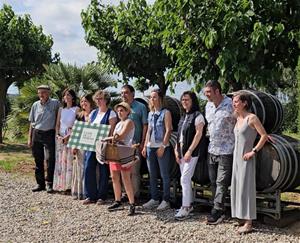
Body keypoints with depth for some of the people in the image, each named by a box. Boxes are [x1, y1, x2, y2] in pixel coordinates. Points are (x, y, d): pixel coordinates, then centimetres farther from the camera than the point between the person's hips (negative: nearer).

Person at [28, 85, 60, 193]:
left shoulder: (55, 103, -4)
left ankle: (49, 184, 8)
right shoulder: (35, 105, 8)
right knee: (38, 160, 8)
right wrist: (29, 138, 8)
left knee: (50, 160, -3)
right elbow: (32, 122, 12)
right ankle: (40, 183, 18)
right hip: (36, 134, 4)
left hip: (49, 134, -3)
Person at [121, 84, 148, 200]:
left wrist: (142, 143, -8)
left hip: (135, 144, -4)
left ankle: (135, 194, 6)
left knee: (134, 171, -2)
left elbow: (145, 125, -2)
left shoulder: (140, 107, 1)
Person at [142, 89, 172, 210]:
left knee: (164, 175, 0)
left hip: (162, 147, -7)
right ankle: (154, 199, 21)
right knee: (152, 175, 11)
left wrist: (162, 147, -16)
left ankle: (166, 200, 8)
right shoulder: (150, 113, 14)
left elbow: (168, 130, -11)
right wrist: (145, 146, 11)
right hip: (150, 147, 7)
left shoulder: (166, 113, -5)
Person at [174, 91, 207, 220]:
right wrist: (177, 150, 9)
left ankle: (185, 208, -4)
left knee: (184, 179, -11)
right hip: (182, 151, 8)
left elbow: (198, 134, -14)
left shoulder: (198, 116, -8)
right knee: (186, 179, 12)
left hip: (192, 152, -8)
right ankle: (189, 204, 22)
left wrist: (189, 151, -18)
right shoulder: (184, 117, 16)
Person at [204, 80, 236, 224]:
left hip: (226, 150, -7)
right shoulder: (208, 106, 9)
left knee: (221, 182, -5)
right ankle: (219, 211, 21)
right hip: (212, 149, 7)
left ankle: (216, 211, -1)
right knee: (213, 182, 11)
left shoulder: (230, 105, -12)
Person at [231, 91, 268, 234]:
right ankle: (242, 218, 20)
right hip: (236, 156, 8)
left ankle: (248, 223, 1)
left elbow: (264, 136, -13)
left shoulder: (252, 118, -12)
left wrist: (254, 151, -15)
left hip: (246, 158, -8)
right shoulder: (238, 118, 9)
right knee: (237, 187, 10)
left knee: (246, 188, -5)